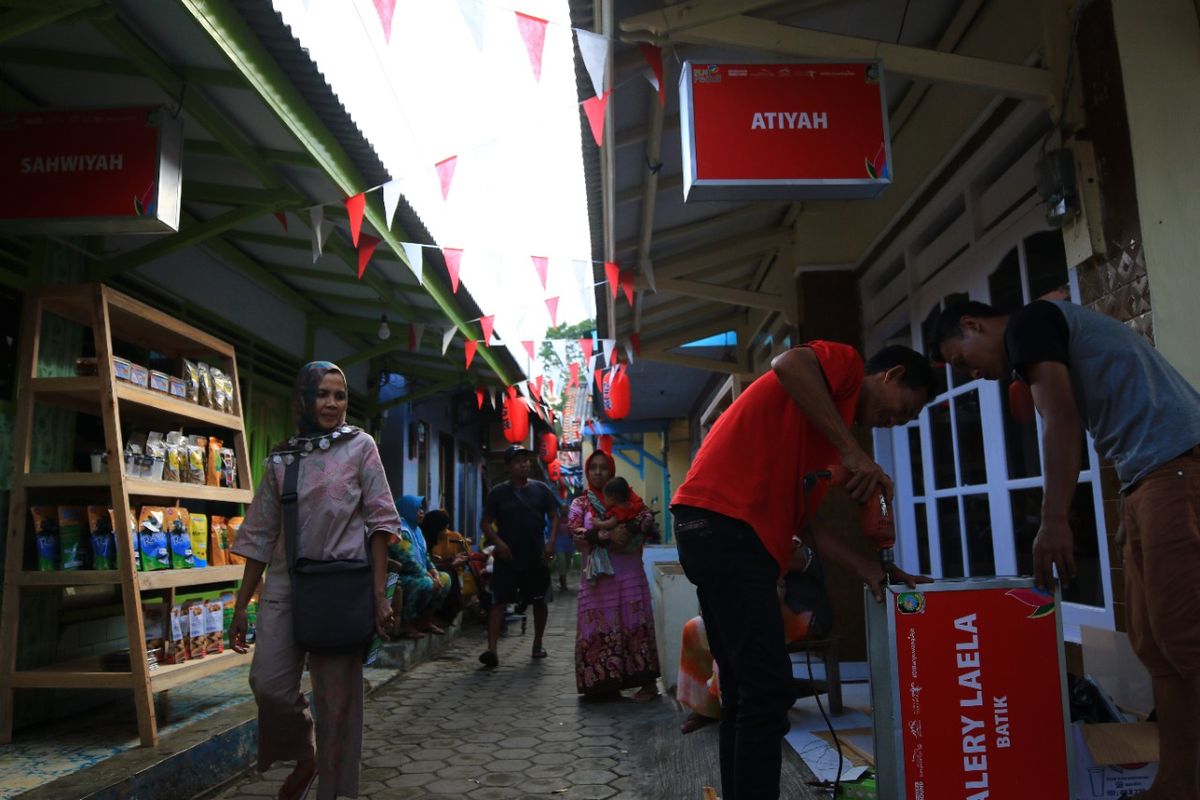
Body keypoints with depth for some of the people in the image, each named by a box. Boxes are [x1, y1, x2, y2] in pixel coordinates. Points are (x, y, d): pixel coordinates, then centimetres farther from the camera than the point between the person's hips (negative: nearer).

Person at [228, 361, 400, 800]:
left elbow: (379, 521, -3)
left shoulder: (359, 446, 1)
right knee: (268, 683, -6)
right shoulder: (280, 458, 8)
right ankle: (304, 757, 23)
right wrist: (241, 604, 9)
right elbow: (261, 534, 11)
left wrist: (380, 594, -10)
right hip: (285, 584, 3)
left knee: (336, 695, 2)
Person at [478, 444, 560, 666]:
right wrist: (498, 542, -13)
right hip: (507, 558, -2)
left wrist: (551, 541, -8)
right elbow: (485, 523, 2)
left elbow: (554, 516, 7)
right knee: (499, 601, -8)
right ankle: (491, 649, -9)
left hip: (536, 558, 2)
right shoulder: (498, 492, 0)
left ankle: (537, 644, 28)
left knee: (539, 601, 11)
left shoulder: (540, 489, 4)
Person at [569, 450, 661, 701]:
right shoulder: (580, 504, 10)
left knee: (634, 623, -3)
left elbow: (647, 517, -6)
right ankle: (605, 683, 10)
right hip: (596, 575, 1)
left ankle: (648, 682, 1)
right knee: (599, 627, 0)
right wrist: (607, 535, -20)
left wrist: (625, 532, -23)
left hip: (628, 572, -1)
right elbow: (575, 534, -7)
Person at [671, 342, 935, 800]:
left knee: (747, 691, 13)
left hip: (720, 529, 10)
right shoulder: (845, 365, 5)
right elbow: (788, 365, -20)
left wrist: (866, 568, 17)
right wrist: (851, 451, -16)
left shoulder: (834, 427, 29)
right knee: (768, 687, -8)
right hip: (723, 521, -10)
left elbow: (801, 521, 24)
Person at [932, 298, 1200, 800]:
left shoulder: (1028, 322, -2)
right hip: (1150, 476, 10)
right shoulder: (1047, 332, 26)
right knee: (1155, 644, 6)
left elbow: (1061, 418, -15)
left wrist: (1053, 522, -20)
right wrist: (1129, 514, 26)